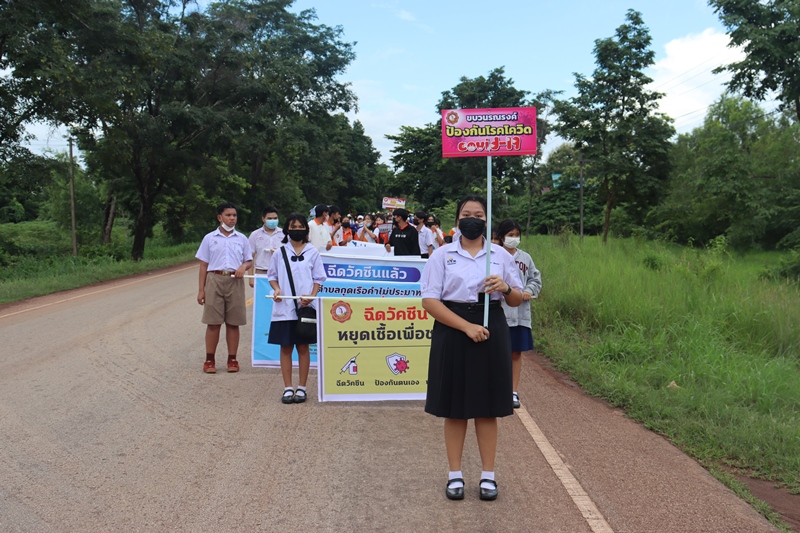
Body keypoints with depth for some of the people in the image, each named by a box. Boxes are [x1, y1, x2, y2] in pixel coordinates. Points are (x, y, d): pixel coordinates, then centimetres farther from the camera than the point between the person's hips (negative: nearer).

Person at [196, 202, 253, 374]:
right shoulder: (210, 238, 7)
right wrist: (201, 289, 1)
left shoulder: (242, 239, 10)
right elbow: (203, 265, 7)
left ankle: (232, 359, 12)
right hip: (215, 279, -1)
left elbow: (249, 260, 15)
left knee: (233, 322, 4)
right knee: (213, 322, -1)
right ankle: (210, 360, 8)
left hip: (235, 281, 1)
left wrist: (243, 267, -10)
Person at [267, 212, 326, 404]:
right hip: (284, 307, 1)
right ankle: (288, 388, 13)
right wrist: (276, 289, -9)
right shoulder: (280, 252, 4)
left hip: (305, 307, -1)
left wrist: (311, 296, -11)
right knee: (285, 348, 5)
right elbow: (272, 275, 11)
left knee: (303, 347, 6)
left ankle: (301, 388, 15)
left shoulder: (312, 252, 3)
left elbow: (319, 278, 5)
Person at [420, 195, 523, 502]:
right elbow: (429, 301, -8)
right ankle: (455, 475, 16)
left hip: (491, 331, 2)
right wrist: (466, 326, -17)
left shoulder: (500, 255, 7)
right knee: (454, 409, 4)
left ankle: (488, 475, 17)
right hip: (452, 332, -1)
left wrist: (506, 288, -12)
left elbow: (517, 300, 11)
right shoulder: (442, 255, 0)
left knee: (487, 407, 6)